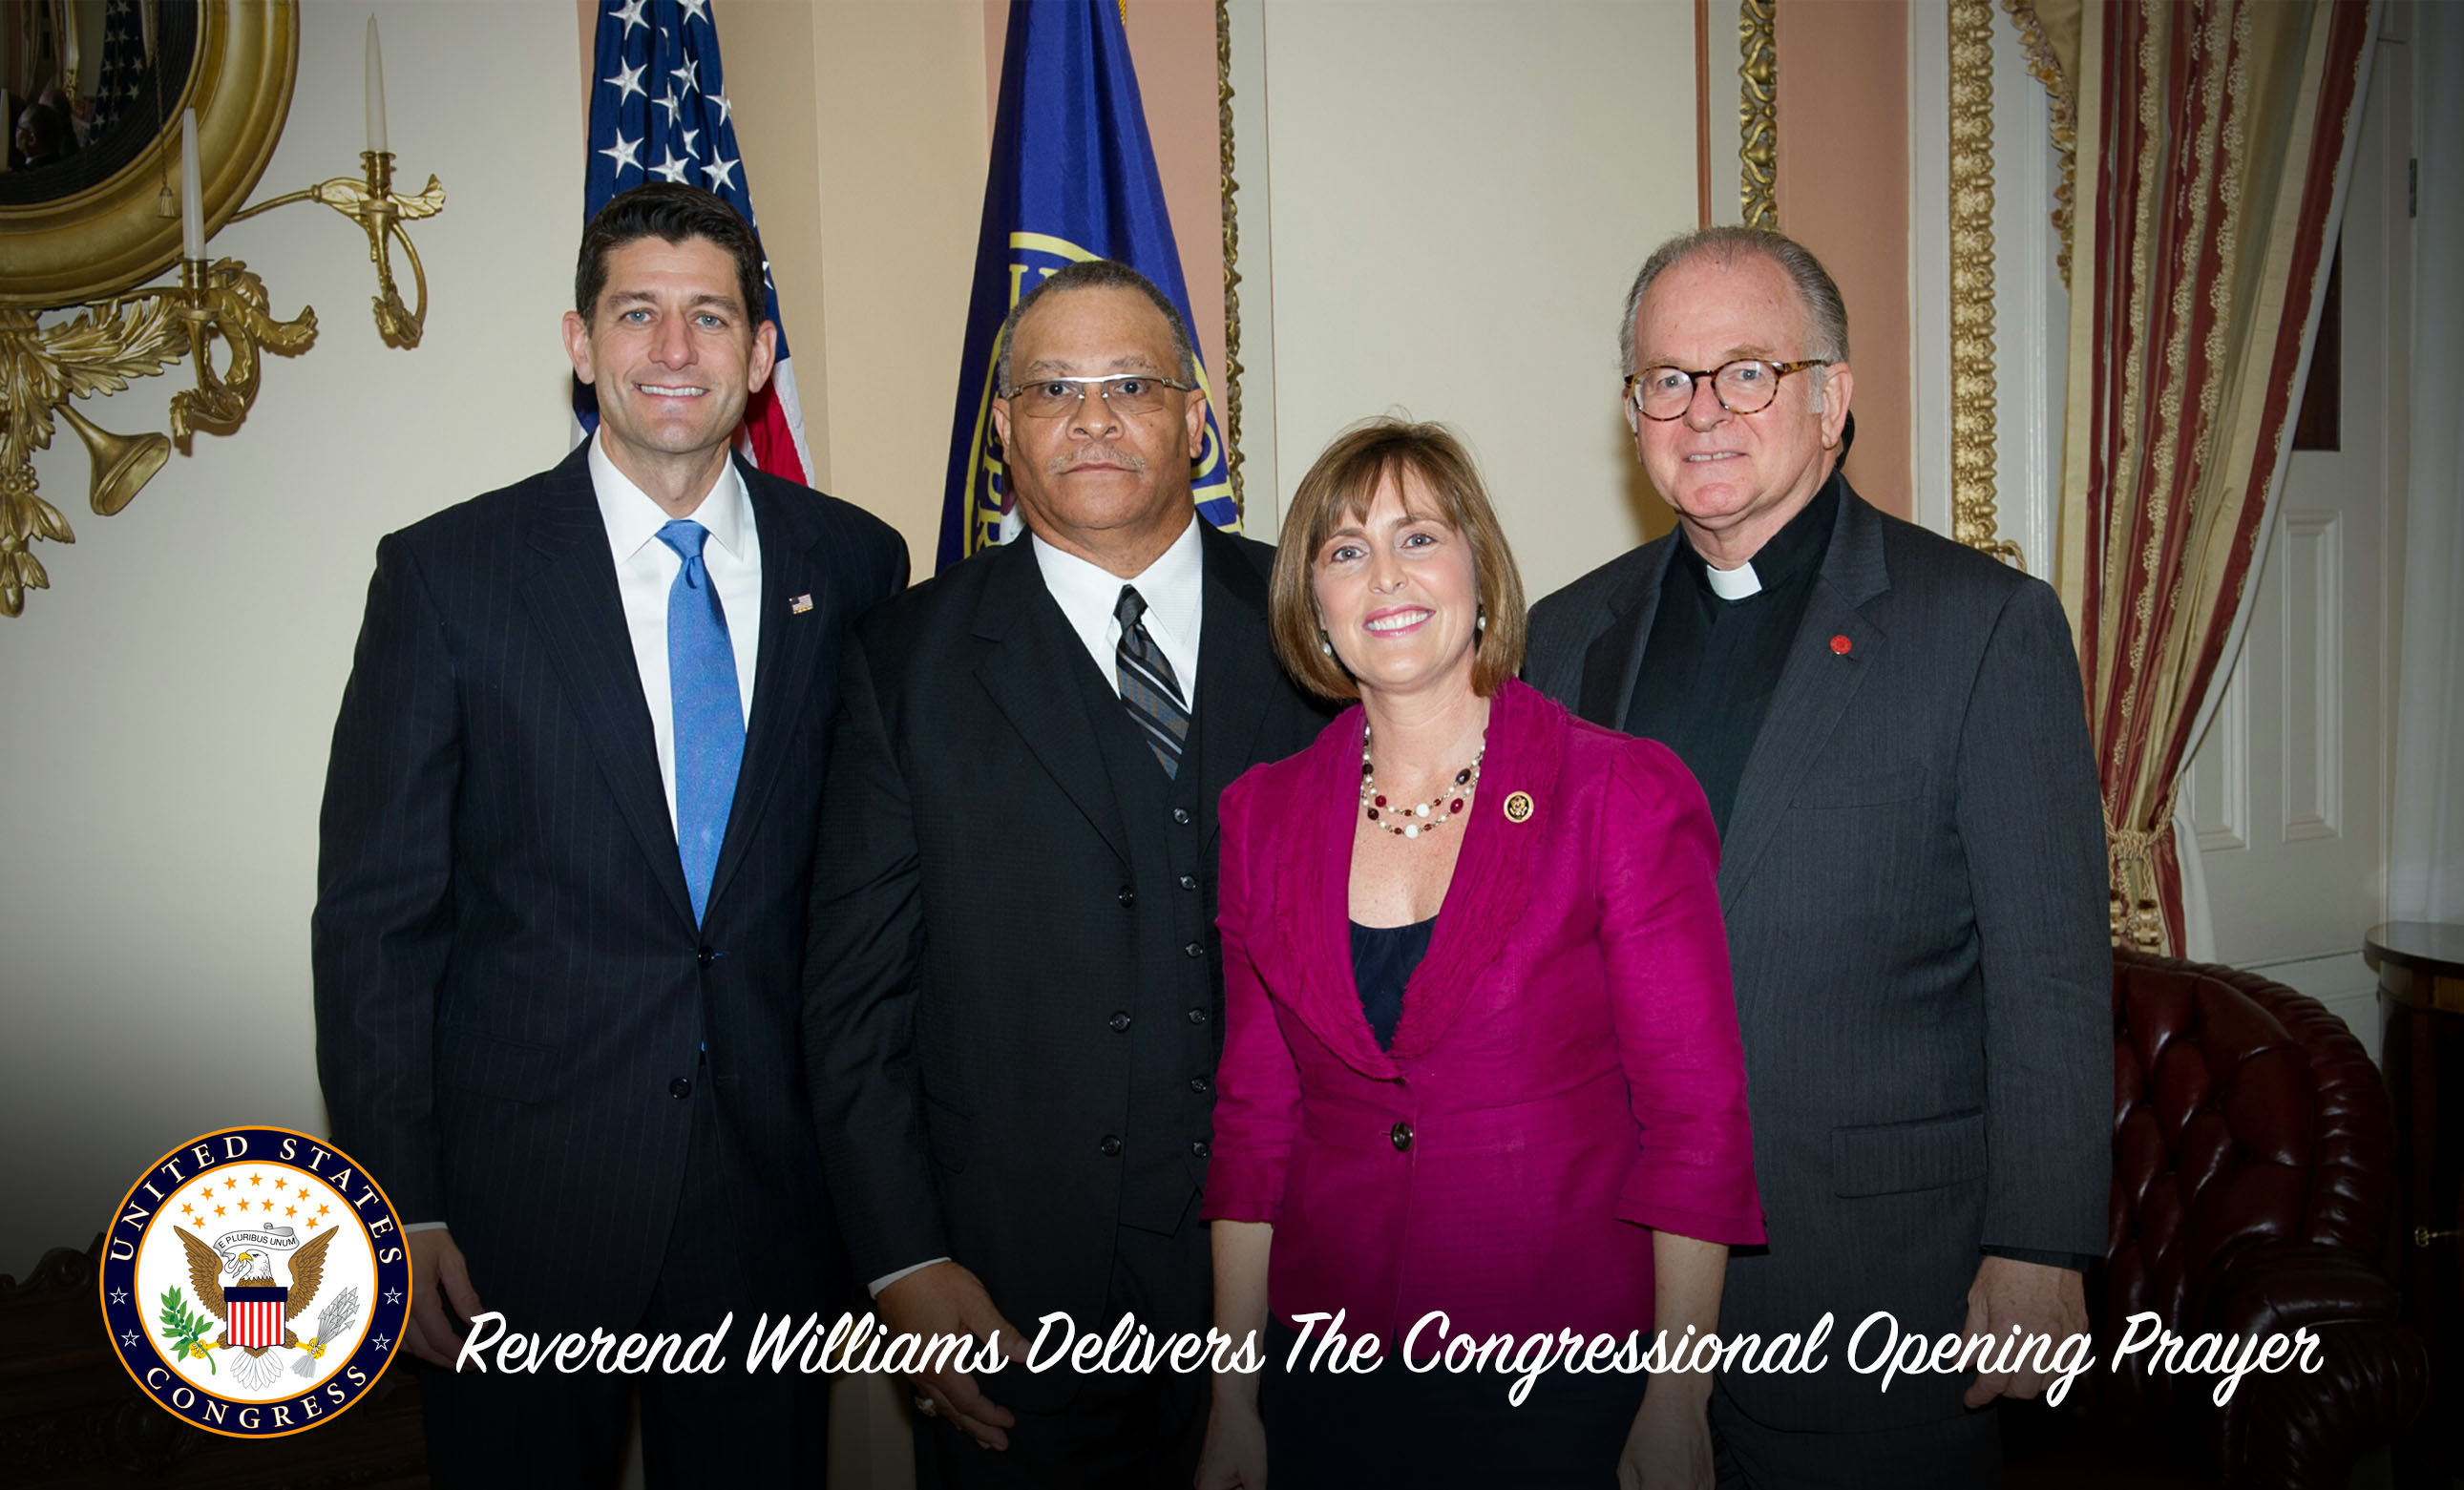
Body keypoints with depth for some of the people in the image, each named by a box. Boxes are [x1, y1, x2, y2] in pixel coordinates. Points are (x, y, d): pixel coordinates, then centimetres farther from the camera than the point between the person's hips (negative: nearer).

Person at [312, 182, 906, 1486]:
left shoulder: (854, 566, 2)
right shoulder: (446, 572, -5)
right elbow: (374, 915, -4)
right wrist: (401, 1206, -8)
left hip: (773, 1184, 2)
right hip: (519, 1195, -2)